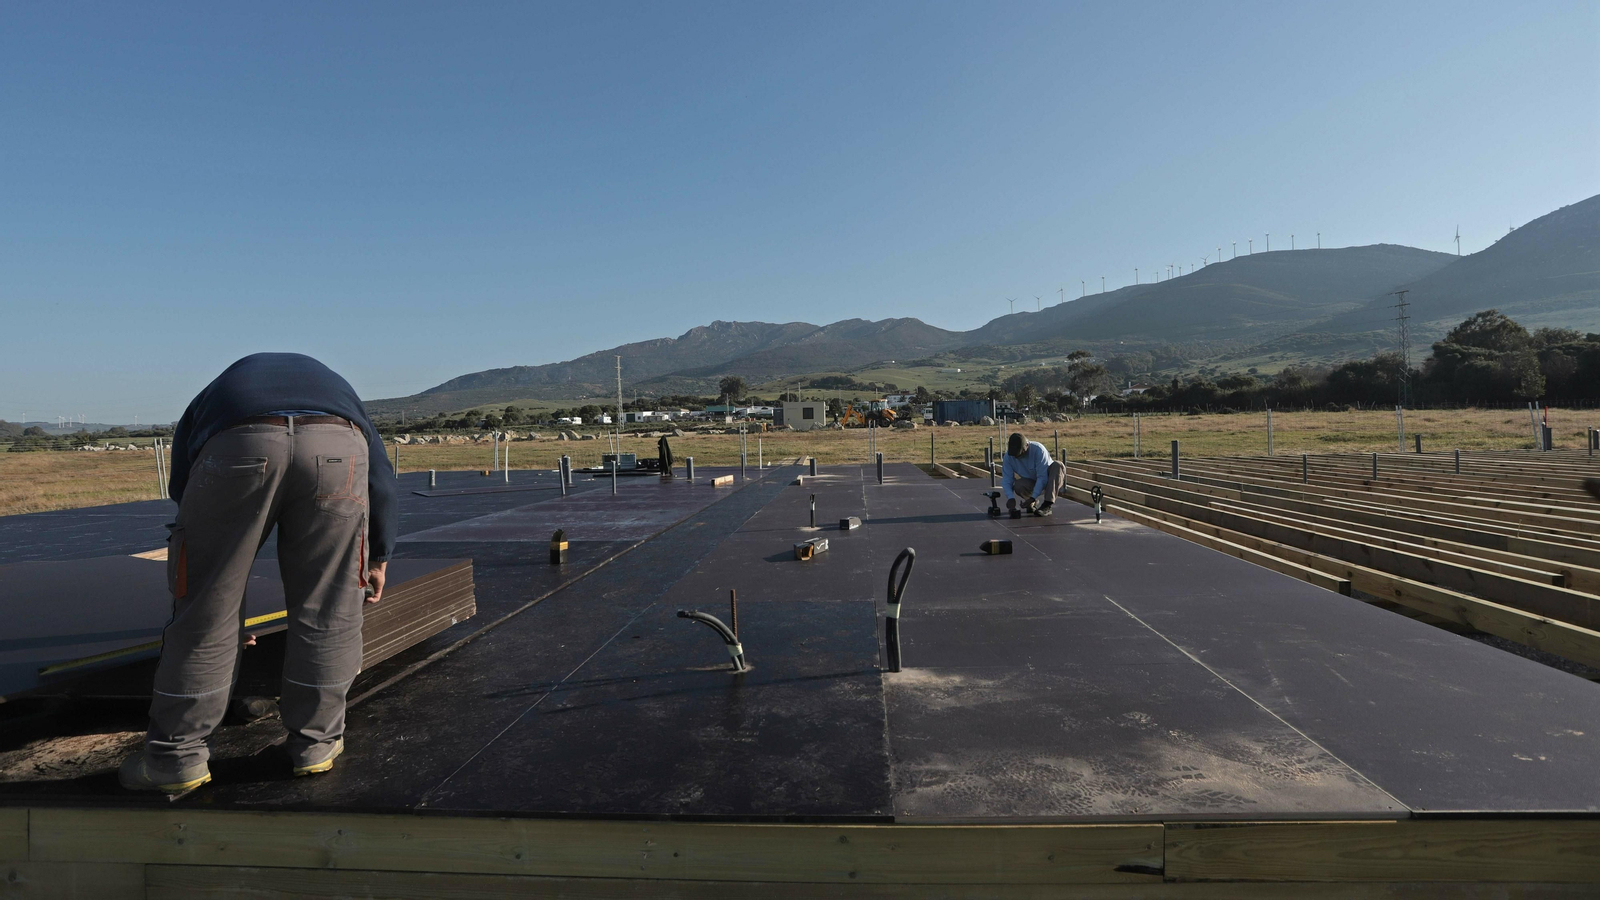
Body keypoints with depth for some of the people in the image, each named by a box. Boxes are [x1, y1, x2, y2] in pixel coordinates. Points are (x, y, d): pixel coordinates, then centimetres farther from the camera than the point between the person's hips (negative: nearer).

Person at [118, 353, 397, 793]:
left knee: (205, 607, 14)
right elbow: (380, 475, 33)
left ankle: (176, 754, 25)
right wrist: (378, 557, 40)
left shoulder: (205, 403, 43)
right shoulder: (337, 388, 44)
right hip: (335, 444, 1)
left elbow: (183, 491, 41)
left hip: (235, 443, 0)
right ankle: (316, 742, 24)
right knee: (327, 610, 13)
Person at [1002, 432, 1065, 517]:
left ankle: (1048, 505, -38)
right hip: (1032, 483, 2)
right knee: (1018, 485, -33)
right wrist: (1011, 498, -35)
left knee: (1058, 465, -33)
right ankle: (1033, 503, 1)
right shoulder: (1009, 456, -17)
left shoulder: (1038, 450, -28)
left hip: (1047, 479, -2)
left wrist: (1033, 497, -37)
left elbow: (1043, 477, -30)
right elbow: (1007, 479, -17)